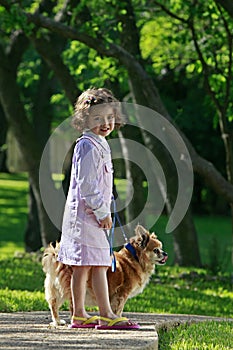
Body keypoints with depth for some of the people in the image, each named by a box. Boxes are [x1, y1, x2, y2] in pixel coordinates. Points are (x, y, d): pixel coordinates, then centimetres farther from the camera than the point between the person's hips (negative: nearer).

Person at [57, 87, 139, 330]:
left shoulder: (99, 145, 17)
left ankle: (79, 315, 15)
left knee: (82, 266, 11)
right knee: (98, 264, -11)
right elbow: (86, 184, -20)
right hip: (87, 213, -10)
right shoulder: (88, 146, -14)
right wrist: (102, 212, -18)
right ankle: (106, 316, -13)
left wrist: (104, 210, 22)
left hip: (92, 213, 10)